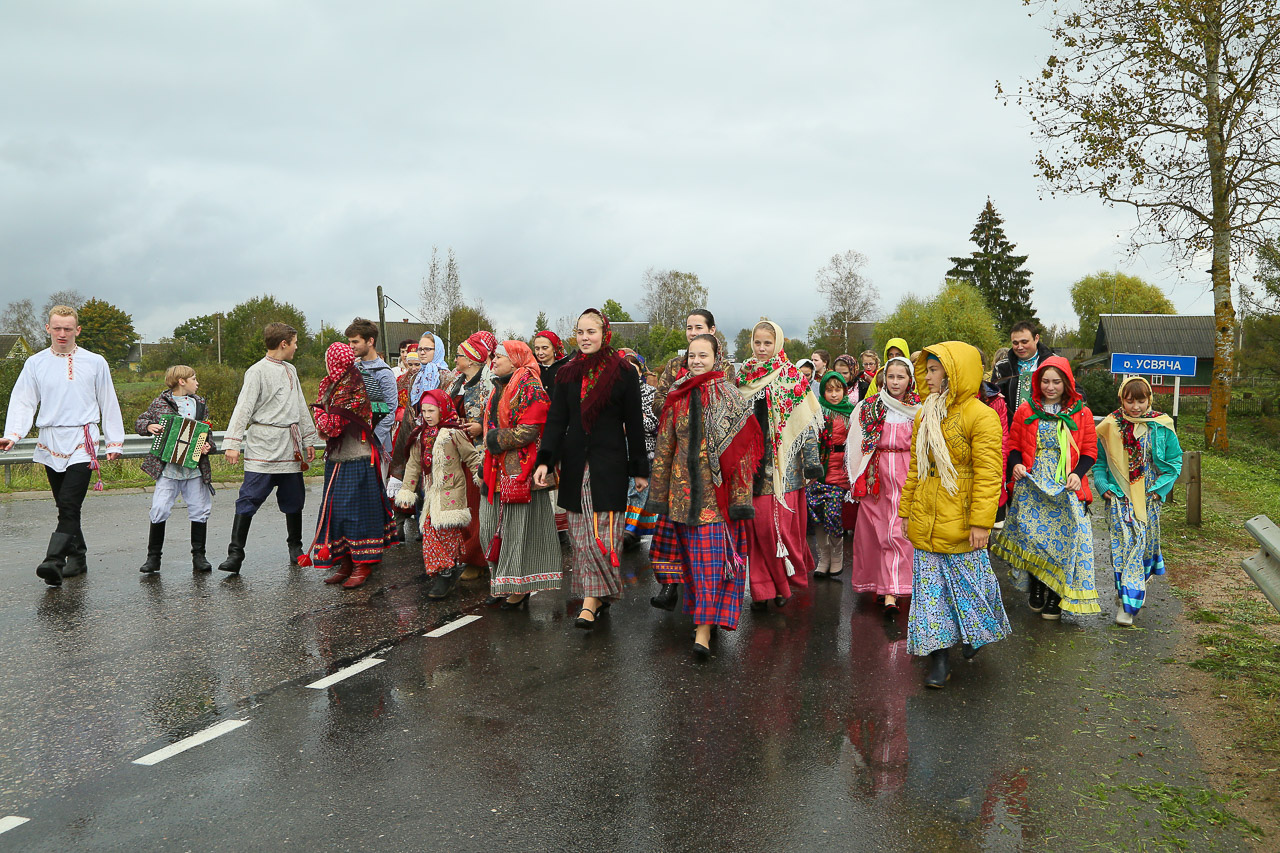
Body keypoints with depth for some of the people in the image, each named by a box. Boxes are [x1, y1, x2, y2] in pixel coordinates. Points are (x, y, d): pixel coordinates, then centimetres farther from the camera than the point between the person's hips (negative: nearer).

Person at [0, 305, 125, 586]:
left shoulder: (95, 362, 6)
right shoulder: (36, 363, 10)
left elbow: (109, 404, 10)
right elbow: (23, 402, 6)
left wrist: (115, 442, 8)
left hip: (82, 442, -3)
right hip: (50, 443, 3)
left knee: (69, 505, -15)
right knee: (64, 506, 9)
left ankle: (53, 561, -21)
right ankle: (77, 556, 19)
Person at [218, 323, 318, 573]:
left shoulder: (290, 370, 17)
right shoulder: (258, 371, -5)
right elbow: (243, 408, -11)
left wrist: (309, 440, 23)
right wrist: (232, 443, -18)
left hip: (290, 447, 7)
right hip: (263, 448, -7)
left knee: (294, 499, 10)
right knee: (249, 499, -9)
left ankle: (295, 547, 25)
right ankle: (235, 554, -6)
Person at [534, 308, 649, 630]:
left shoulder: (623, 373, 0)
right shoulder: (567, 374, 10)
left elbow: (634, 425, 2)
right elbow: (556, 421, 6)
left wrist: (640, 469, 1)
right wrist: (544, 461, -7)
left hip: (609, 464, -4)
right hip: (575, 464, 4)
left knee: (601, 532, -9)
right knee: (580, 533, 5)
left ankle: (592, 600, -6)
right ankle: (598, 596, 15)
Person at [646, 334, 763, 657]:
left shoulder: (729, 398, 0)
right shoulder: (677, 397, 7)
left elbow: (742, 451, -2)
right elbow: (664, 448, 11)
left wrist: (740, 498, -7)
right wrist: (659, 493, 10)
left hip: (718, 490, -3)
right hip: (684, 490, 3)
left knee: (714, 556, -6)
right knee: (693, 555, 7)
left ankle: (704, 629, -6)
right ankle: (704, 616, 22)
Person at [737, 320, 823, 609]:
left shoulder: (791, 377, -1)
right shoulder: (743, 376, 11)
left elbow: (806, 422, -3)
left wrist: (811, 460, -8)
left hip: (782, 463, -3)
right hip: (753, 463, 3)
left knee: (783, 522, -5)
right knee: (759, 523, 2)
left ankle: (787, 580, 14)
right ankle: (762, 587, 11)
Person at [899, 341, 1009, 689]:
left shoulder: (981, 416, -11)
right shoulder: (925, 416, 10)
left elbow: (988, 474, -14)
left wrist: (981, 522, -17)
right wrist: (906, 510, 14)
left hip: (960, 524, -6)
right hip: (926, 524, 6)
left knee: (968, 583, 9)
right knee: (931, 588, 7)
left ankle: (976, 633, 37)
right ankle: (939, 658, 15)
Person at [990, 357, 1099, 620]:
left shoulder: (1081, 414, 7)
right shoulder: (1026, 411, 8)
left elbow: (1089, 451, 6)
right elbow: (1014, 447, 13)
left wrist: (1077, 474, -11)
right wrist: (1016, 465, -8)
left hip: (1066, 487, 0)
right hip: (1032, 485, 1)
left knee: (1063, 537, -4)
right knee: (1031, 534, -3)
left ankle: (1055, 597, 9)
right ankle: (1035, 589, 18)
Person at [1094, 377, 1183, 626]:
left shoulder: (1161, 426, -1)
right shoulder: (1110, 426, 0)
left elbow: (1175, 461, 5)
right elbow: (1099, 462, 8)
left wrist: (1160, 488, -5)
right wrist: (1103, 486, -5)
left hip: (1149, 496, 1)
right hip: (1119, 496, -1)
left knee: (1144, 542, 3)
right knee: (1123, 542, -8)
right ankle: (1127, 599, 1)